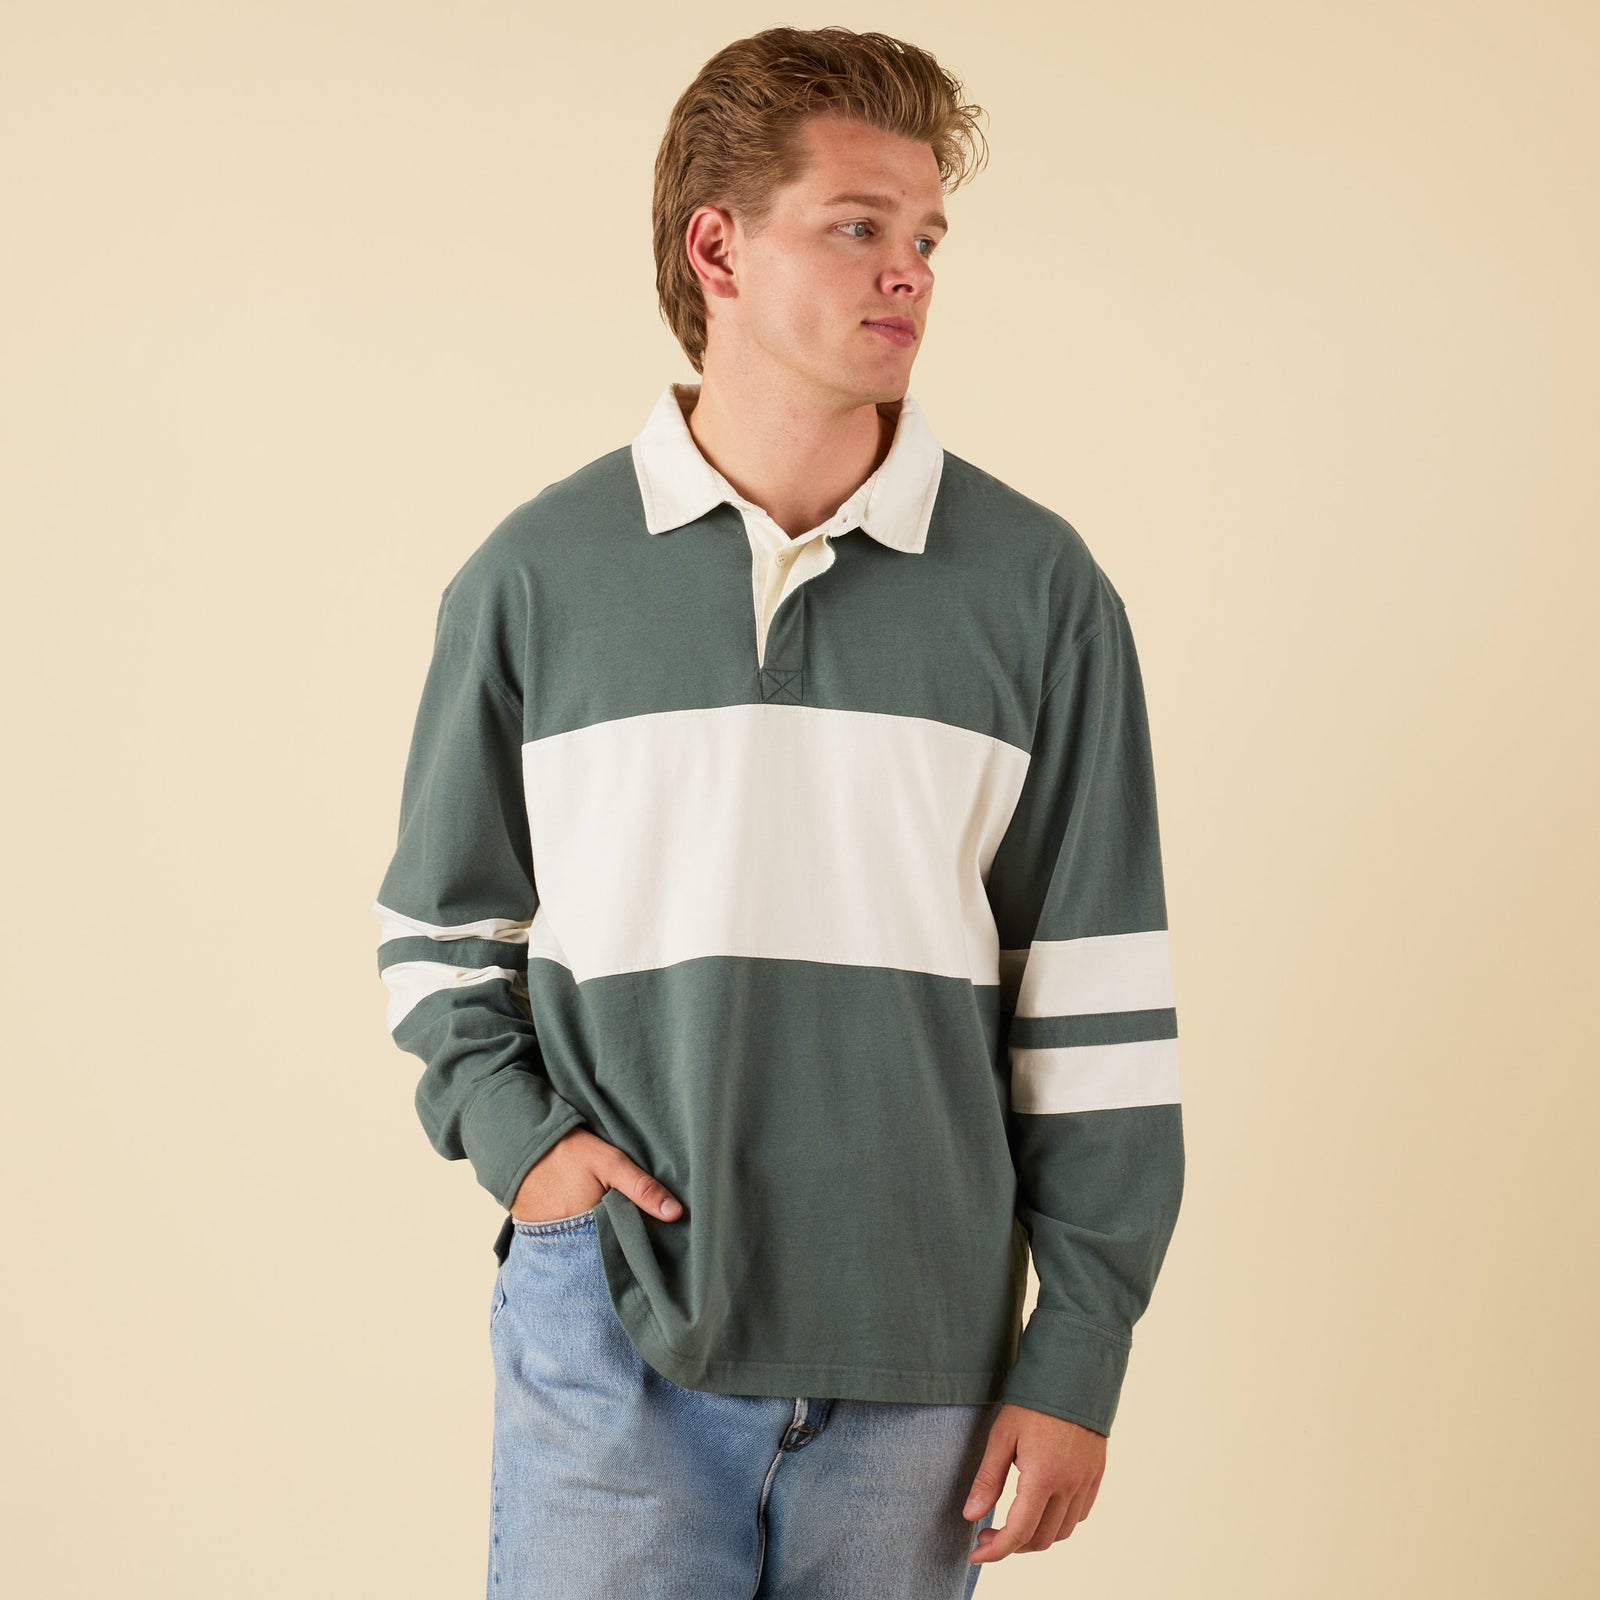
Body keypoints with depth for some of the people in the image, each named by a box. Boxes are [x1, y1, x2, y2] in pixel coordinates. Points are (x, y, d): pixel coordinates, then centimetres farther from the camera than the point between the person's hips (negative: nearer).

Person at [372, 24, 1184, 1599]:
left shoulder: (1038, 588, 1)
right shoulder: (533, 577, 2)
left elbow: (1098, 1005, 1)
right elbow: (439, 923, 14)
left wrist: (1079, 1358, -1)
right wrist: (513, 1132, -3)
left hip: (917, 1362, 1)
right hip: (609, 1341, 0)